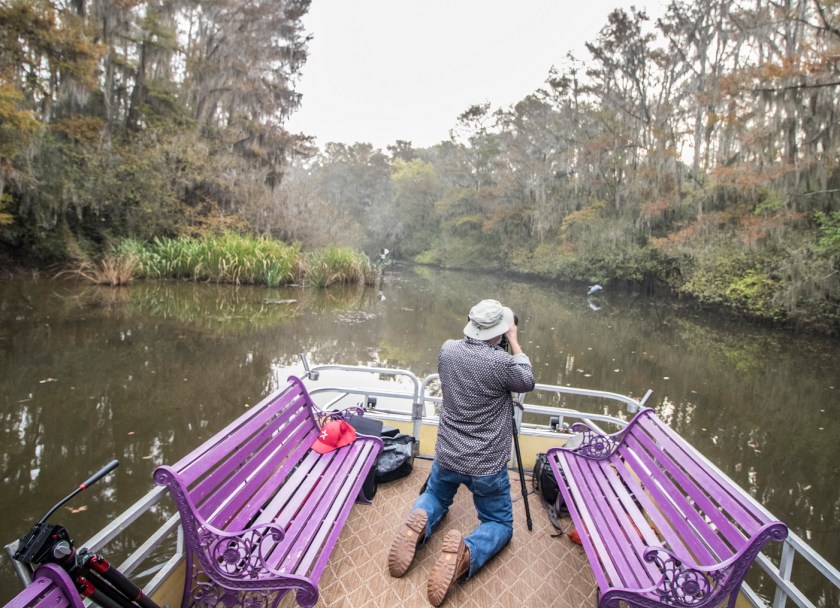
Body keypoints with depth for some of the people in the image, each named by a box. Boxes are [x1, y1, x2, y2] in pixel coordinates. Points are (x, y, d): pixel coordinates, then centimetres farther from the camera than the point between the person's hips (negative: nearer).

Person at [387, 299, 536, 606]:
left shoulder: (447, 350, -8)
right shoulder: (502, 362, -22)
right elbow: (528, 383, 0)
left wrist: (504, 346, 13)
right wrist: (514, 342, 3)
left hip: (447, 456, 4)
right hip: (487, 466, -4)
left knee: (435, 497, 31)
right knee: (500, 522, 18)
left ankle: (419, 524, -4)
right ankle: (466, 553, -15)